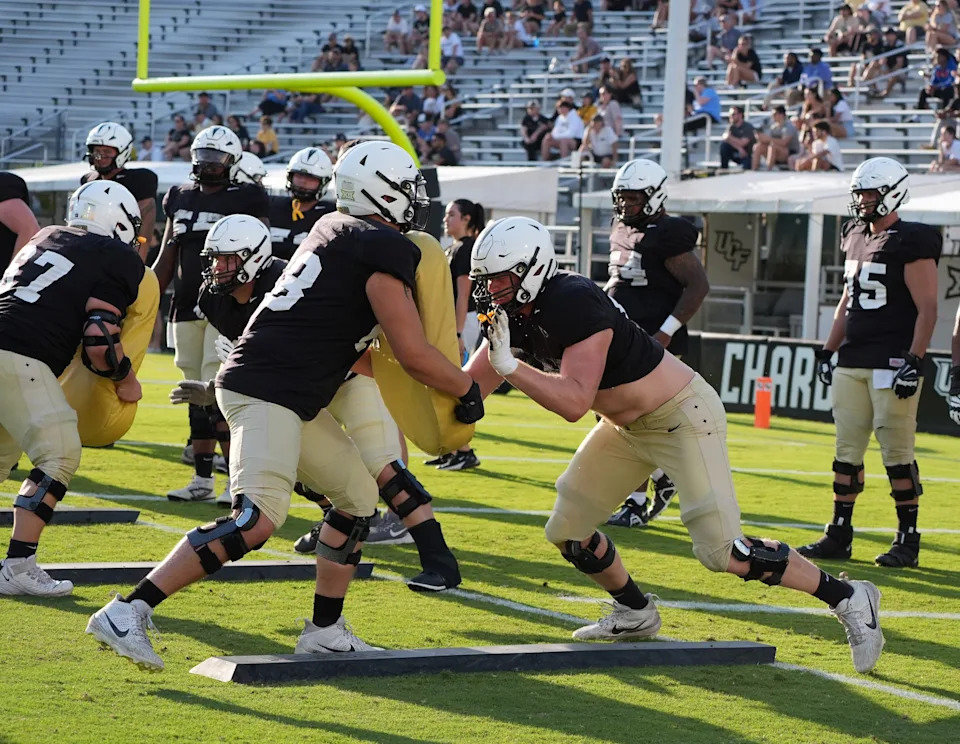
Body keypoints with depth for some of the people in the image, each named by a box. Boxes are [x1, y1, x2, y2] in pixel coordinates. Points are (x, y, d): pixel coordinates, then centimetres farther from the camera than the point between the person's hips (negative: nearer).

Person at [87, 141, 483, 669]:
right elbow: (413, 354, -11)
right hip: (269, 392, -10)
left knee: (360, 492, 18)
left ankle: (325, 630, 23)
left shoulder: (335, 227, 16)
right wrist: (468, 390, 4)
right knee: (257, 521, -22)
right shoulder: (386, 248, -10)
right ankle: (127, 613, -25)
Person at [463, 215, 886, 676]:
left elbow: (574, 404, -36)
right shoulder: (512, 314, -3)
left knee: (721, 551, -16)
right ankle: (634, 613, 32)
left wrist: (509, 367, -37)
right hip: (626, 428, 9)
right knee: (566, 531, 8)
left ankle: (846, 598, -3)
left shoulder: (573, 305, -30)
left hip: (683, 418, -9)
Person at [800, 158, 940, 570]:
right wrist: (828, 350, 20)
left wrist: (914, 361, -19)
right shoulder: (856, 238, 15)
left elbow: (927, 309, -12)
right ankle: (839, 535, 14)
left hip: (891, 363, -8)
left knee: (897, 452, -5)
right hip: (853, 362, 8)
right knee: (847, 450, 9)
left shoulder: (911, 243, -9)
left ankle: (908, 540, 2)